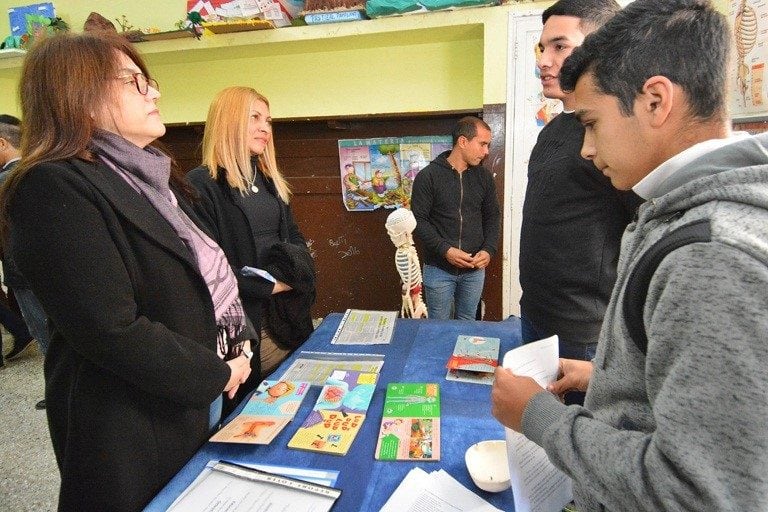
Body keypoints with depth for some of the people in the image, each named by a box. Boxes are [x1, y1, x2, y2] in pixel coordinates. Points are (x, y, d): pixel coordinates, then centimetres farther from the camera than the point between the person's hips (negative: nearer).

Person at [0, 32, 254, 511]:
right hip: (129, 431, -8)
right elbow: (115, 331, -27)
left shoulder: (145, 178, 8)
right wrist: (217, 374, -16)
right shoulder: (54, 189, -20)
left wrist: (238, 344, -1)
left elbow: (208, 274, 12)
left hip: (193, 406, 8)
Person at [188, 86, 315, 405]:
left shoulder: (270, 182, 14)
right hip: (243, 321, -7)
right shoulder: (202, 184, -11)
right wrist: (267, 286, -16)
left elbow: (295, 237, 16)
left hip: (288, 318, 7)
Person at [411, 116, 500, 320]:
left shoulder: (484, 177, 5)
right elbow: (418, 220, -9)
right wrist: (445, 250, -19)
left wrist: (488, 250, -6)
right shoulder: (428, 176, -8)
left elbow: (492, 217, 10)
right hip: (439, 269, -3)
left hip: (475, 269, 4)